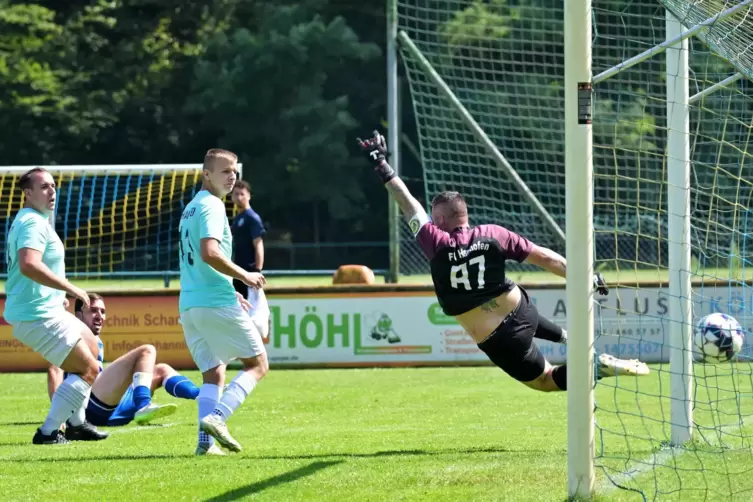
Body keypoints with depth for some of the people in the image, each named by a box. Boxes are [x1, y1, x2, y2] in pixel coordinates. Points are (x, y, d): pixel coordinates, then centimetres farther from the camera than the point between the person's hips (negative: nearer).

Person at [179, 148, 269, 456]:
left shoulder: (191, 208, 20)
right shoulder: (211, 206, -10)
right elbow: (210, 253, -24)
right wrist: (245, 276, -12)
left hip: (189, 304, 9)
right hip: (217, 303, -9)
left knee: (213, 373, 11)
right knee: (257, 363, 1)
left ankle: (205, 440, -5)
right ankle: (217, 417, -17)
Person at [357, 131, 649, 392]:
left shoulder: (437, 245, -14)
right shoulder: (492, 235, -5)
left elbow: (409, 206, -5)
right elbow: (543, 257, -6)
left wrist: (382, 165, 5)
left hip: (499, 343, -5)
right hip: (523, 313, 5)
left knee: (545, 379, 9)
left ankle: (597, 367, -19)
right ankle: (568, 338, 35)